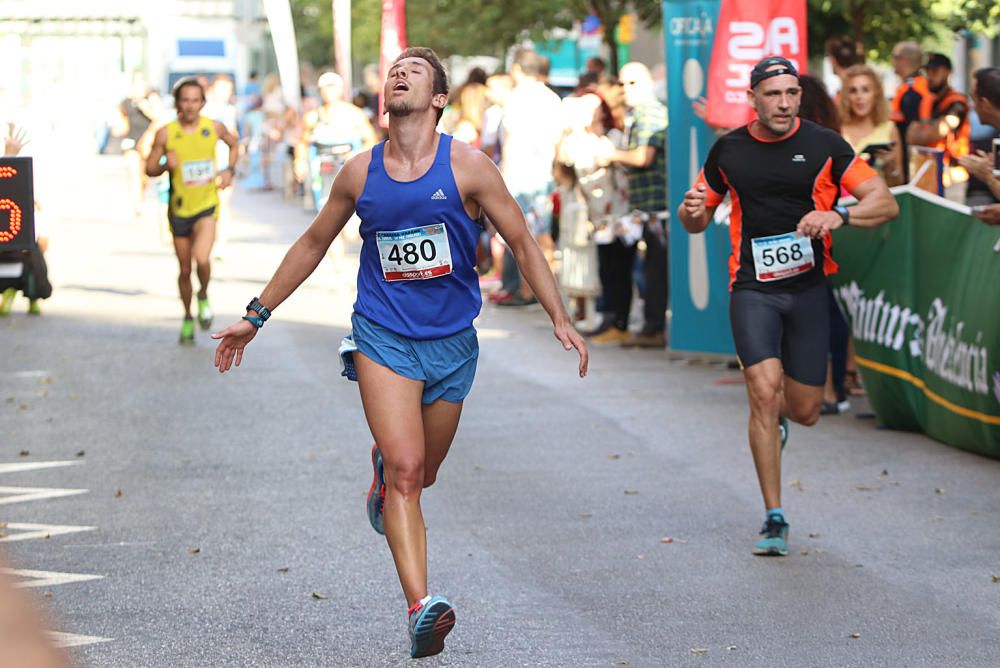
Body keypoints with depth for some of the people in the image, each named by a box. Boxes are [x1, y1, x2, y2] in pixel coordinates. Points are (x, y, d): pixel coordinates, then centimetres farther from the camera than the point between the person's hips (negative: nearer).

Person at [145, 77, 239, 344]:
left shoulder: (214, 128, -4)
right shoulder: (166, 134, -8)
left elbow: (233, 144, 17)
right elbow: (149, 169, -1)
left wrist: (229, 170, 2)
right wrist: (166, 165, -22)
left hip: (206, 205, -1)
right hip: (179, 209, 1)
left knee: (202, 259, -23)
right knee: (185, 269, 10)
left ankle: (203, 297, 8)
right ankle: (188, 317, 32)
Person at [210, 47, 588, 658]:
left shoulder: (468, 167, -4)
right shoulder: (361, 172, 1)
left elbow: (523, 244, 2)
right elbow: (313, 244, 16)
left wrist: (560, 319, -5)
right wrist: (257, 315, 17)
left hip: (451, 342, 1)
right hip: (383, 336, -1)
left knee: (419, 475, 14)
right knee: (405, 469, -18)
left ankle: (381, 472, 52)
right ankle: (421, 607, -25)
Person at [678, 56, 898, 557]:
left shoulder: (824, 145, -2)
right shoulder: (728, 151, 4)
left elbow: (885, 203, -3)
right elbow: (696, 221, 16)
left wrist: (838, 215, -22)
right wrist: (692, 210, -8)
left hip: (809, 289, 1)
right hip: (752, 290, 0)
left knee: (804, 411, 4)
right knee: (764, 391, -18)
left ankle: (775, 416, 45)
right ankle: (774, 519, -9)